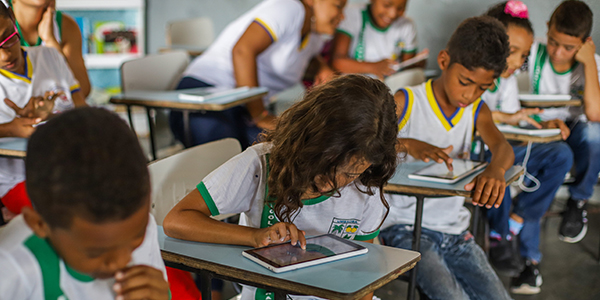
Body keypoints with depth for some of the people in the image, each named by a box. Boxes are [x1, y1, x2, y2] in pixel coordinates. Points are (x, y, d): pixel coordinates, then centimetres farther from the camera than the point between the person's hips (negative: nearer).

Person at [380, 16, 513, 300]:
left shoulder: (477, 110, 10)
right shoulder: (406, 102, -6)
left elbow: (502, 146, -11)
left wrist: (496, 169, -36)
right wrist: (408, 144, -32)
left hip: (455, 231, 6)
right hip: (405, 227, -5)